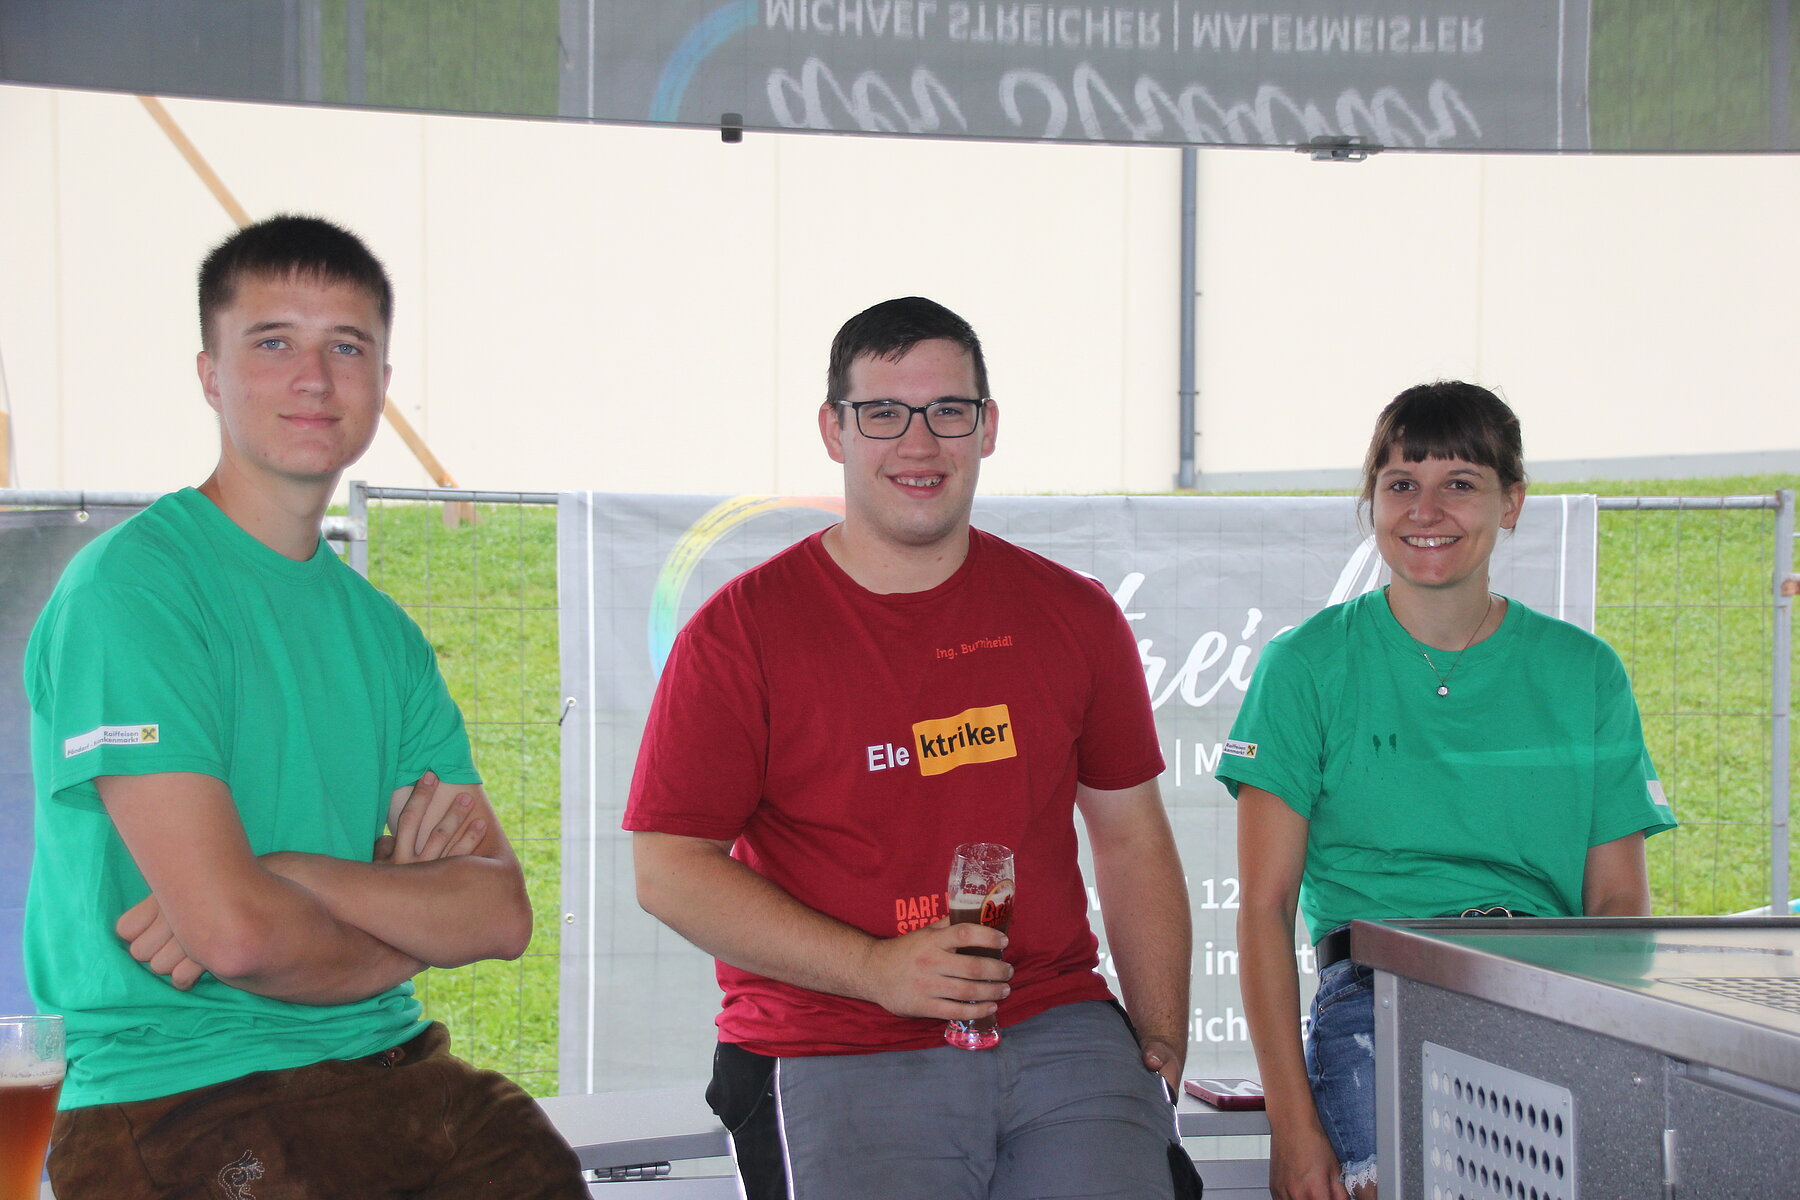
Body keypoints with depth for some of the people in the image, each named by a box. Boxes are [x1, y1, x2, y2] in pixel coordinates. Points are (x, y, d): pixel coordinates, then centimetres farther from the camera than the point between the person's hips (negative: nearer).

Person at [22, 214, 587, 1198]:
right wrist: (412, 927, 1)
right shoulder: (130, 584, -8)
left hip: (392, 1073, 6)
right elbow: (236, 932, -17)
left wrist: (288, 874, -12)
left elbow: (502, 912, 4)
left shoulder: (381, 629, 15)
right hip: (182, 1104, -6)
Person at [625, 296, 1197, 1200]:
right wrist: (876, 969, -11)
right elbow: (669, 870, -3)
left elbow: (1132, 838, 19)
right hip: (832, 1057, -3)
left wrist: (1162, 1039, 9)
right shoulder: (739, 632, 0)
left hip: (1055, 1031, 3)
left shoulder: (1070, 614, 12)